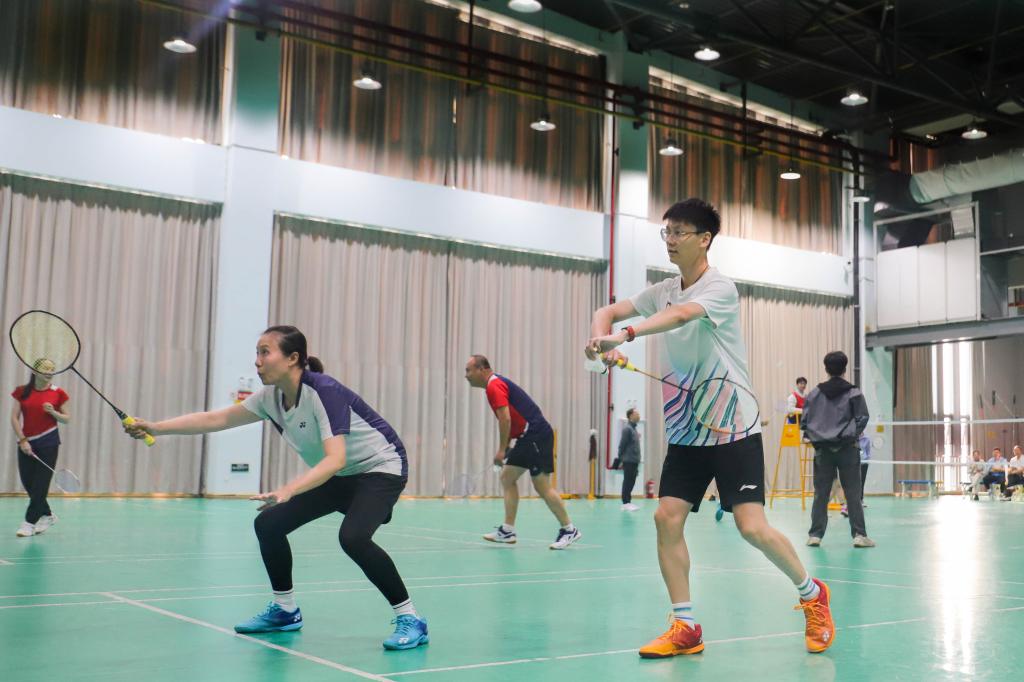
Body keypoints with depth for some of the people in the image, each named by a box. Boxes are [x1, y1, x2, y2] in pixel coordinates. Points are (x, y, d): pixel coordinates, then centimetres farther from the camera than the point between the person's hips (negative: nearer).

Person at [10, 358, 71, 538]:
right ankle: (47, 515, 24)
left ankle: (30, 522, 2)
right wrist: (23, 440, -10)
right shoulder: (22, 392, 2)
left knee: (40, 483, -5)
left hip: (48, 443, -2)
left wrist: (53, 412, -15)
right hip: (27, 442, 3)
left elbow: (67, 419, 5)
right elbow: (14, 418, 0)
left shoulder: (58, 393, -1)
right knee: (27, 482, 6)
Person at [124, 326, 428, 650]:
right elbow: (216, 419, 0)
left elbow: (335, 459, -37)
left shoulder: (325, 391, -28)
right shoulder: (271, 397, -4)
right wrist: (156, 427, -8)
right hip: (338, 476, 9)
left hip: (381, 467, -9)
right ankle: (285, 610, 23)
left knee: (353, 537, -31)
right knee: (268, 524, 4)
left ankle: (410, 620, -16)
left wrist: (288, 491, -49)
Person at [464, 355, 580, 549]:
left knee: (542, 486, -6)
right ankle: (508, 531, 9)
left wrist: (501, 450, -14)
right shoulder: (498, 383, 19)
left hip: (536, 436, -10)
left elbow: (505, 418, -20)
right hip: (528, 438, 10)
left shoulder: (494, 386, -11)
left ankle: (569, 530, 3)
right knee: (507, 477, 9)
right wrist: (506, 447, 18)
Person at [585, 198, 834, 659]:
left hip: (733, 428, -6)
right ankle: (685, 628, 6)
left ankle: (811, 594, 17)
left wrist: (625, 335, -48)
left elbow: (683, 314, -33)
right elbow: (607, 313, 7)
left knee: (752, 527, -10)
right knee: (667, 518, -6)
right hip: (685, 431, 6)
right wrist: (602, 339, -18)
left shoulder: (720, 287, -13)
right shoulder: (663, 291, 7)